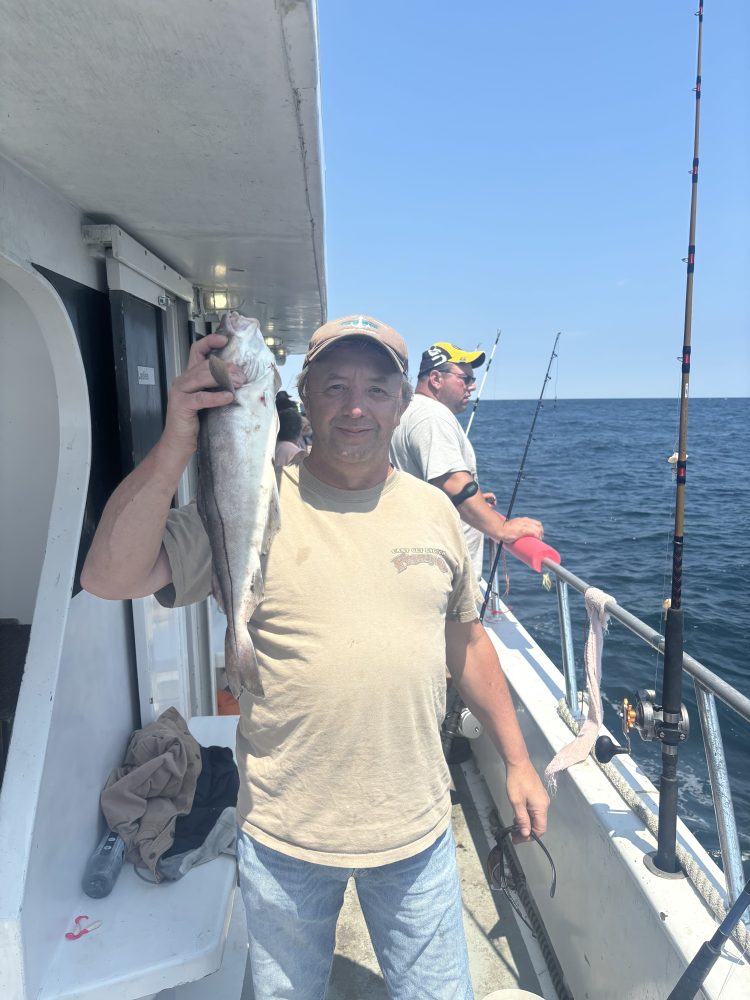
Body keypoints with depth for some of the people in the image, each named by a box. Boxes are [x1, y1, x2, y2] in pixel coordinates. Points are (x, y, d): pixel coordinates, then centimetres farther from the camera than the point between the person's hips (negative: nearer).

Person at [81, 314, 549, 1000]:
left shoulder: (434, 510, -1)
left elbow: (467, 642, 8)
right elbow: (109, 576, -21)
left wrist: (517, 761, 10)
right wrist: (177, 444, -30)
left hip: (417, 833, 2)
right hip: (285, 839, -1)